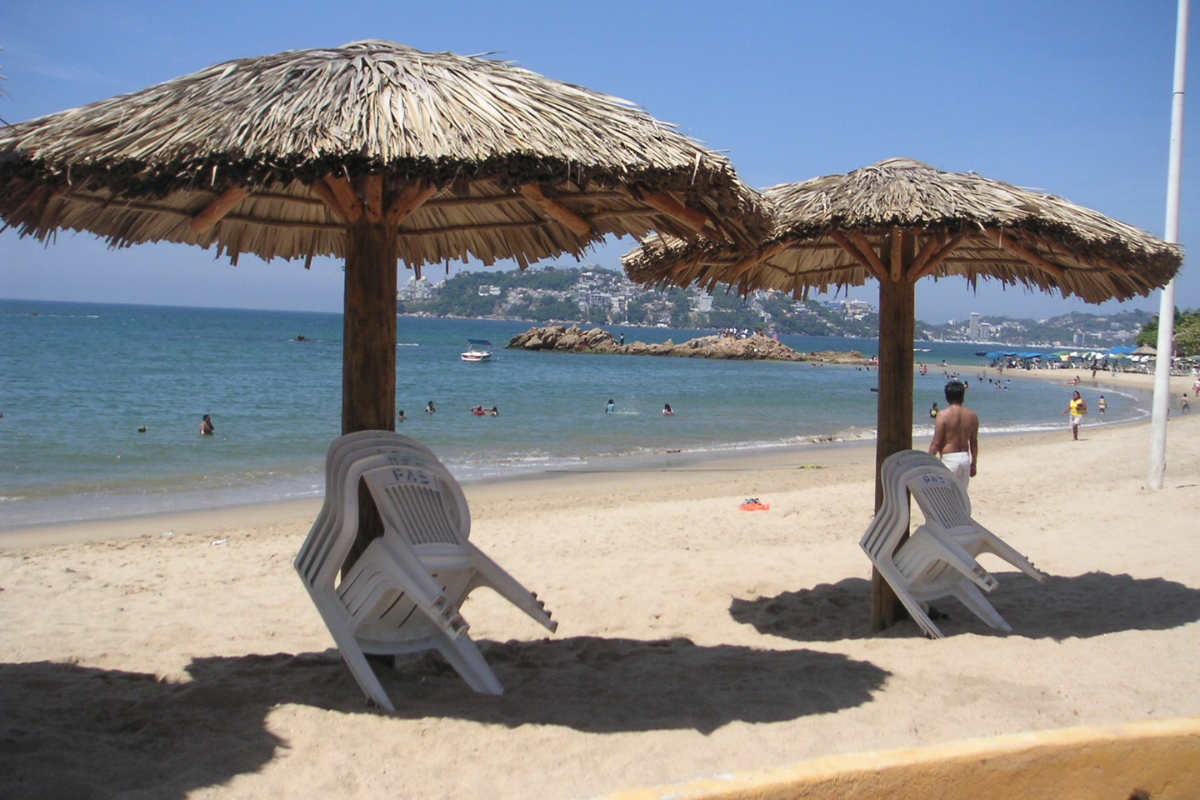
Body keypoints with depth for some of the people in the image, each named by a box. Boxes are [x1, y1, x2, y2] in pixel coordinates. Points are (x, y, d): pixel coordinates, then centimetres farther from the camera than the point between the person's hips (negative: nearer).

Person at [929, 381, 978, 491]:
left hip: (949, 458, -5)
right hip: (965, 458, 5)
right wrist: (974, 463, 22)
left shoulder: (944, 415, -11)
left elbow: (936, 443, -12)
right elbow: (974, 442, 12)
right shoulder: (972, 416, 4)